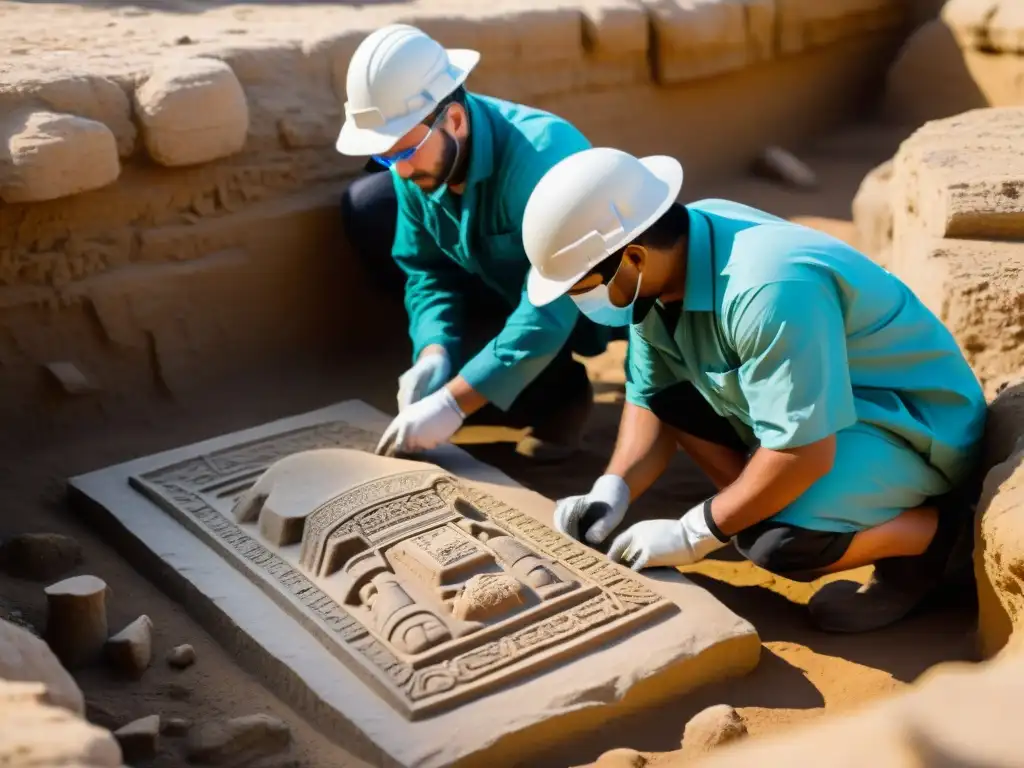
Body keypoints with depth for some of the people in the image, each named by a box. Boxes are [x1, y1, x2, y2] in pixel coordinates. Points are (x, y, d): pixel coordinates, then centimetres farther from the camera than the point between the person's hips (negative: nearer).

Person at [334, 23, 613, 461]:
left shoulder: (540, 157, -38)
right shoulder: (418, 155, -17)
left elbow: (550, 312, -40)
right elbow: (427, 269, -8)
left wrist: (453, 403, -41)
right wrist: (435, 353, -27)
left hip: (591, 300, -7)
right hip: (507, 283, 7)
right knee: (365, 208, -9)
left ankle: (564, 390, 3)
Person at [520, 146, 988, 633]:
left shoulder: (768, 291, -35)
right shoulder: (665, 259, -8)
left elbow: (804, 452, -33)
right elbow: (652, 400, 3)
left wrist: (692, 535, -23)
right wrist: (611, 492, -13)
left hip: (917, 424, -9)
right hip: (814, 403, 9)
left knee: (779, 542, -30)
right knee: (671, 391, 2)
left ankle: (944, 533, -3)